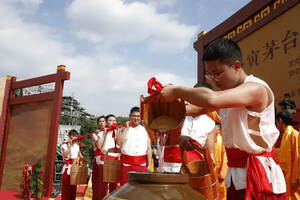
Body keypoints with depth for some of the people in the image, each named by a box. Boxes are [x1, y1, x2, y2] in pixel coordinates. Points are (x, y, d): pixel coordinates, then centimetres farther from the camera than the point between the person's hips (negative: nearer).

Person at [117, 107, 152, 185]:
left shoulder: (145, 130, 9)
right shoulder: (124, 129, 5)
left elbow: (149, 148, 8)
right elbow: (119, 142, -13)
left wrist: (149, 165, 3)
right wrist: (126, 128, -9)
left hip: (141, 165, 1)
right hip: (127, 164, -1)